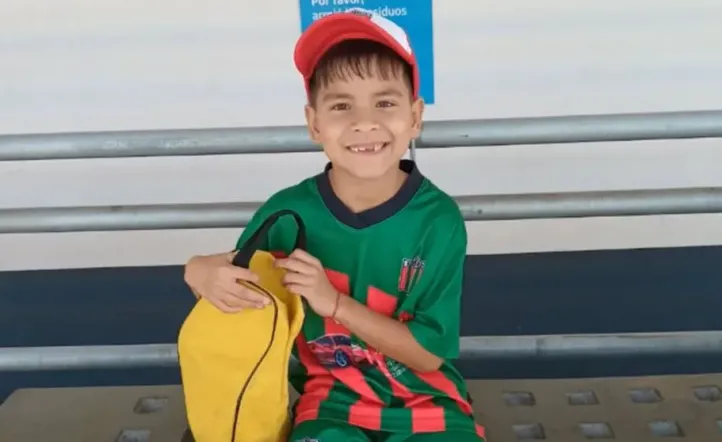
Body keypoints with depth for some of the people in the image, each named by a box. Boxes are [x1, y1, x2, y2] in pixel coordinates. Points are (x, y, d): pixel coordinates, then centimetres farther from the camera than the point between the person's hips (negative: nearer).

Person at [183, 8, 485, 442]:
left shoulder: (438, 219, -14)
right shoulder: (288, 211, -12)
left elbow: (429, 353, -11)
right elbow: (238, 284, 5)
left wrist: (334, 302, -23)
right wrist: (202, 272, -19)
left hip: (426, 401, 0)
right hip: (333, 399, 0)